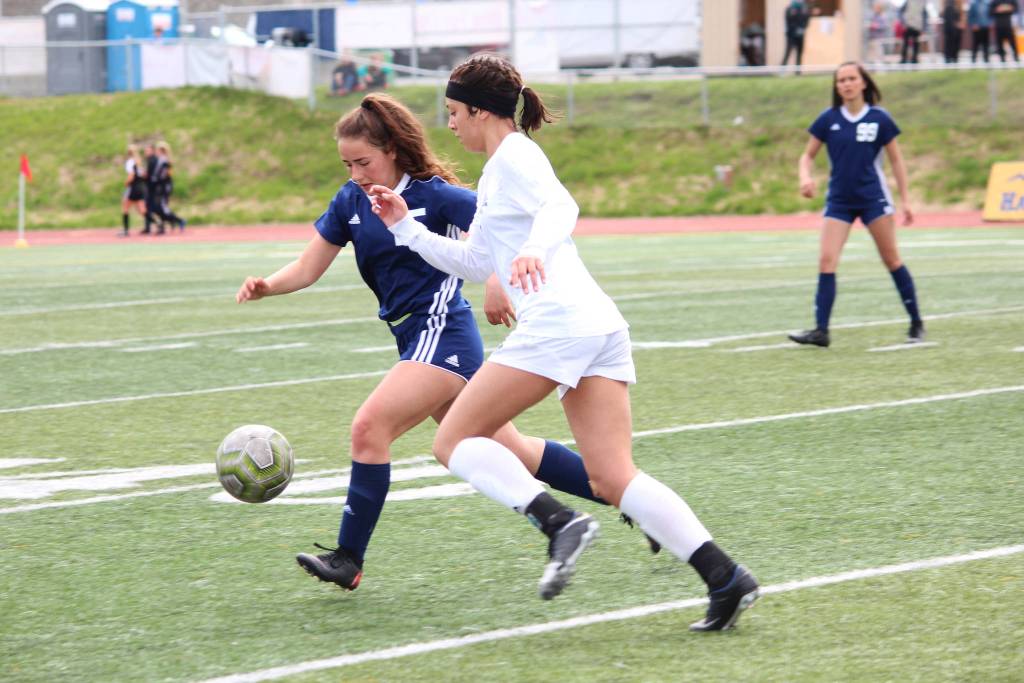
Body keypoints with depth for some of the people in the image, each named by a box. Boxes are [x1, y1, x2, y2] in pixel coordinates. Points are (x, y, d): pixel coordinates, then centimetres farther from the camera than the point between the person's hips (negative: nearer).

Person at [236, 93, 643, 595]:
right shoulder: (351, 201, 7)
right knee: (509, 449, 13)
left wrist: (498, 283, -28)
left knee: (369, 428, -19)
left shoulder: (433, 195, -13)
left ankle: (348, 560, -12)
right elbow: (307, 268, 7)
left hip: (442, 336, -8)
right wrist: (265, 286, -11)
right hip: (416, 340, 8)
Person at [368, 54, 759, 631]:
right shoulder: (498, 173, 28)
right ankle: (725, 578, -13)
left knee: (454, 442, -2)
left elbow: (560, 206, -21)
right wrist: (406, 227, 34)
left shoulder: (513, 156, 0)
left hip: (556, 321, -9)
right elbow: (474, 263, 37)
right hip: (598, 325, 9)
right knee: (615, 480, 0)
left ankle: (560, 522, -19)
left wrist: (533, 249, -40)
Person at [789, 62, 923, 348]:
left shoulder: (879, 118, -3)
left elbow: (896, 160, 4)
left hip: (874, 198, -2)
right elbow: (808, 155, 8)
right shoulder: (828, 119, 1)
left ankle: (916, 324, 15)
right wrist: (805, 177, -14)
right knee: (826, 261, -11)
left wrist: (905, 200, 1)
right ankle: (821, 330, -13)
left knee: (892, 259, 4)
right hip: (839, 201, 2)